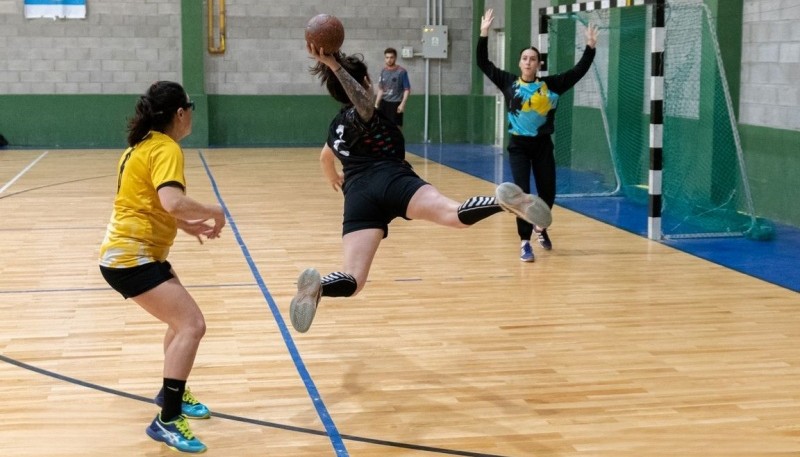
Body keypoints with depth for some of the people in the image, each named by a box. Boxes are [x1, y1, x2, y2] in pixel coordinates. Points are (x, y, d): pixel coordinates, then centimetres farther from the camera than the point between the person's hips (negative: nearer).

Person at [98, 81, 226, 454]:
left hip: (132, 251, 11)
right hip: (131, 257, -11)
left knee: (181, 319, 24)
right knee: (192, 325, -16)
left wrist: (188, 225, 13)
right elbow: (173, 202, -33)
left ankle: (172, 393, 40)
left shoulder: (145, 145, 14)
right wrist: (214, 211, -16)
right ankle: (166, 421, -15)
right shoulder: (166, 149, -17)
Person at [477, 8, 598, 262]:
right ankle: (525, 243, 3)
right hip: (518, 146, -2)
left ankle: (541, 226, 39)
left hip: (543, 145, 2)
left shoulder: (550, 84, 1)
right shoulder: (508, 82, 0)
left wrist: (590, 46, -7)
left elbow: (578, 71, 1)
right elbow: (483, 63, -2)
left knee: (548, 192, 9)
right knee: (522, 194, -6)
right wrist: (484, 34, -9)